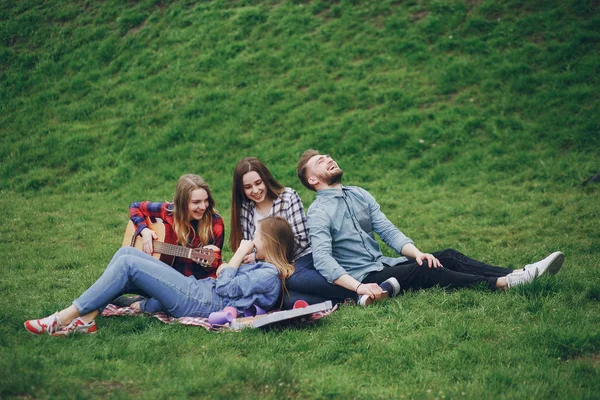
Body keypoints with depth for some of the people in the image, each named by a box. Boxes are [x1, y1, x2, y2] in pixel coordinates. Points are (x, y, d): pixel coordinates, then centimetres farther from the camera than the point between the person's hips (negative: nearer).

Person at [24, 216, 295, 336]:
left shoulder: (269, 275, -8)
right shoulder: (263, 267, 22)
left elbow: (226, 289, -14)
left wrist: (239, 255, -5)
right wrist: (225, 269, 5)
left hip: (197, 302, -11)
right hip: (197, 289, 11)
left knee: (127, 264, -18)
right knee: (126, 252, 2)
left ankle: (65, 318, -17)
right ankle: (87, 317, -10)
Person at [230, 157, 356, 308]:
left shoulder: (288, 197, -1)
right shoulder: (245, 208, 10)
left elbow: (300, 240, -7)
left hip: (303, 259, -2)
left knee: (292, 279, -39)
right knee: (289, 300, -34)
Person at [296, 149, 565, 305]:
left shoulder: (359, 195, 15)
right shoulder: (318, 214, -9)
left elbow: (388, 231, 10)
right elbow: (323, 260, -21)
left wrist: (415, 252, -9)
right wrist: (359, 287, -33)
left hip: (382, 266, 7)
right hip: (361, 277, -7)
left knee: (447, 256, -11)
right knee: (424, 271, -27)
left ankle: (519, 273, -24)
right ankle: (501, 284, -35)